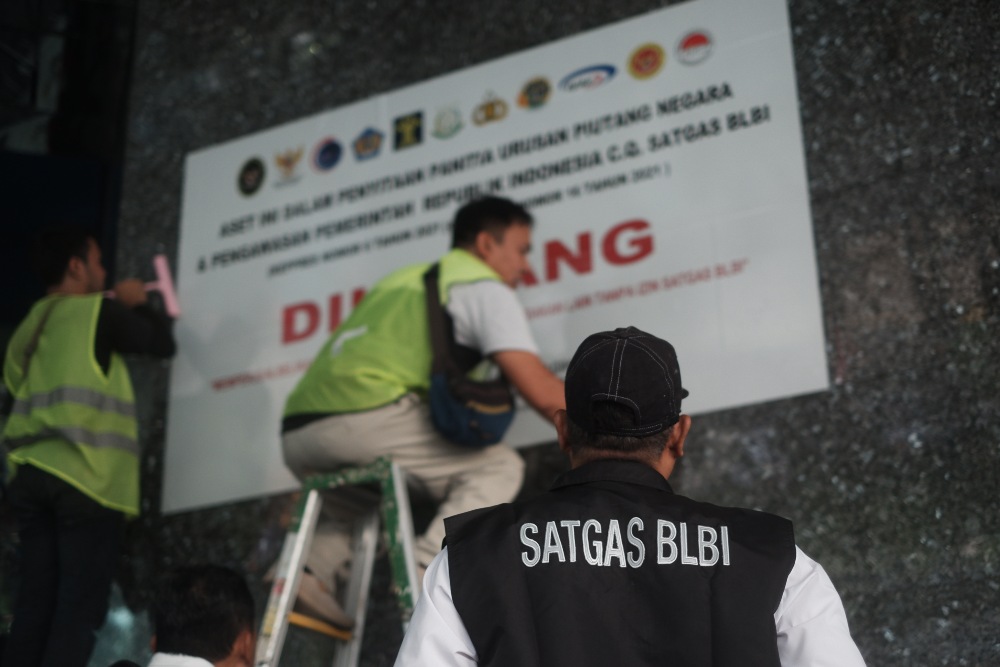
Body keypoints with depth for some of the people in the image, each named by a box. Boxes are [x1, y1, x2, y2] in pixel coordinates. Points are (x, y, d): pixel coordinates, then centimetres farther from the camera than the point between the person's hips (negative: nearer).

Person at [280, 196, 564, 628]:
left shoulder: (402, 279, 31)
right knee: (499, 467, 7)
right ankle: (427, 569, -11)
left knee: (361, 502, 35)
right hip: (365, 417, -8)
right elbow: (542, 393, -2)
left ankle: (313, 567, 9)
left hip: (298, 433, 8)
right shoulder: (485, 288, 9)